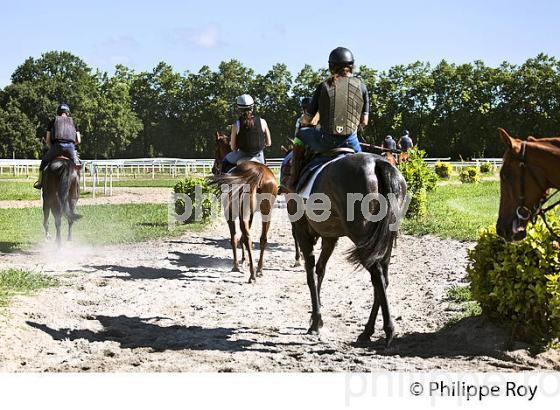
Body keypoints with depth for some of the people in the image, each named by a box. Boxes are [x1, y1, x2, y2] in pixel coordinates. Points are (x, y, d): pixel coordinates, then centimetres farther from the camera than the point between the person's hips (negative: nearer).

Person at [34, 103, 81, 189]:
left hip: (57, 146, -1)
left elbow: (48, 140, 11)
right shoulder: (73, 122, 19)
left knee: (44, 161, 22)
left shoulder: (53, 121, 15)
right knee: (76, 163, 28)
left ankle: (40, 182, 22)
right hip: (70, 148, 1)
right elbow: (78, 140, 14)